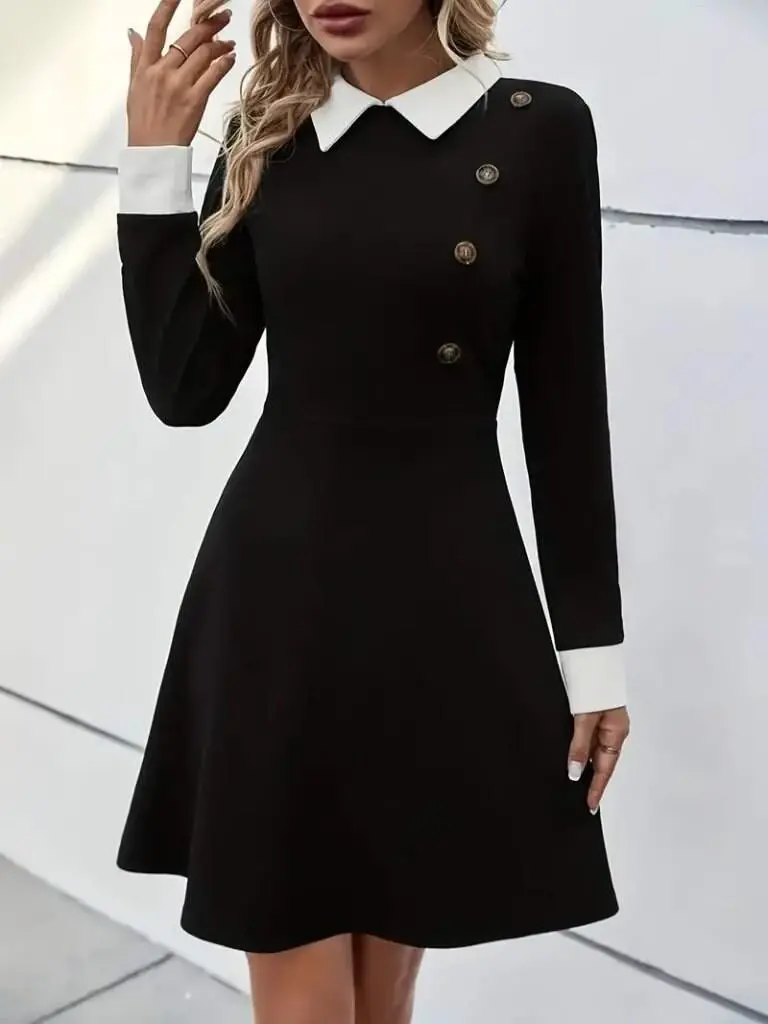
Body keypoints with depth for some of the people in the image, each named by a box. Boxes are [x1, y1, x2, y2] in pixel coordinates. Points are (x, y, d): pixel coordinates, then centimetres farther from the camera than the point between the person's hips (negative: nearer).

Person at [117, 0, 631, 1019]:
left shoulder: (539, 130, -2)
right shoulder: (265, 134, 5)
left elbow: (567, 406, -1)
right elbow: (185, 388, 1)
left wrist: (593, 647, 0)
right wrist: (153, 163, -3)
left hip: (448, 593, -1)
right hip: (276, 585, 2)